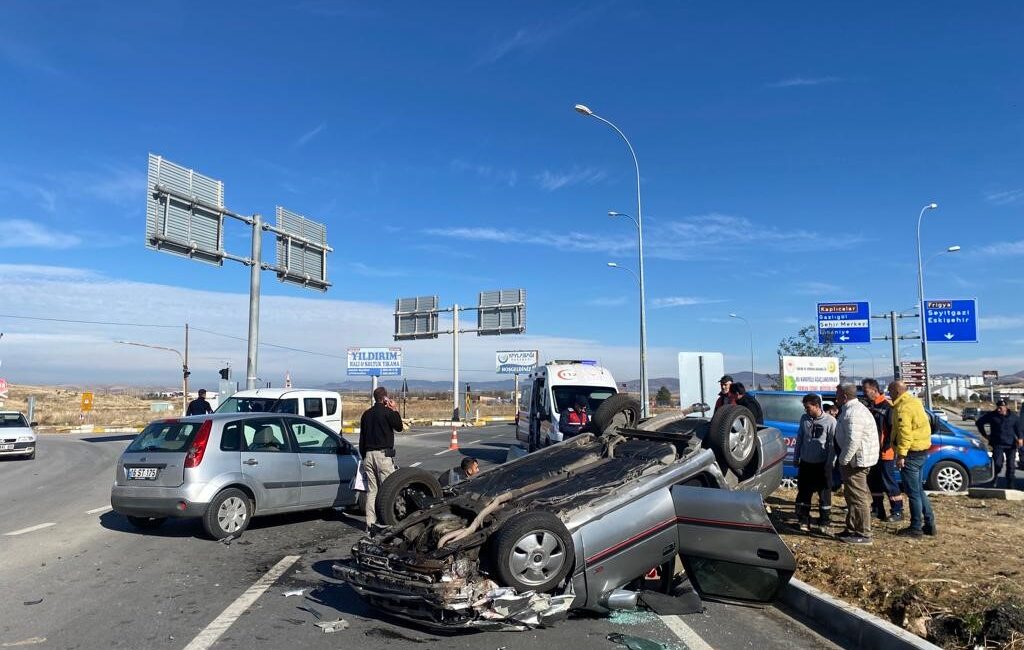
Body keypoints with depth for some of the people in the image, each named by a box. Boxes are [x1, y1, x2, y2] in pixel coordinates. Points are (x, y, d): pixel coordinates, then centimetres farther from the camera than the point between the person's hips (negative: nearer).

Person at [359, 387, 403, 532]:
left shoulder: (366, 414, 12)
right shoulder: (387, 412, -9)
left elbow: (362, 437, 16)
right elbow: (399, 427, 4)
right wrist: (395, 410, 7)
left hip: (368, 455, 6)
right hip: (383, 454, -6)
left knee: (371, 490, 9)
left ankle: (370, 524, 10)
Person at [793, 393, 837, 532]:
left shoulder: (830, 421, -9)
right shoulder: (804, 418, 4)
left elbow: (832, 444, -7)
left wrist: (830, 463, -11)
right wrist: (796, 458, 12)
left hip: (822, 464, -4)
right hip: (805, 463, 4)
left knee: (824, 493, 5)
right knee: (803, 492, 8)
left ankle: (823, 522, 17)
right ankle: (804, 521, 17)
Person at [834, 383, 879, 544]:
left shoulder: (853, 412, -20)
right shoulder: (855, 408, 16)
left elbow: (853, 440, -28)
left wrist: (843, 460, -20)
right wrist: (843, 459, 19)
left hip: (856, 460, -11)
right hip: (858, 459, 11)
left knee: (858, 497, -4)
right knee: (851, 495, 18)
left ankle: (864, 534, 2)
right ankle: (852, 528, 28)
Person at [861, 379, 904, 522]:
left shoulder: (887, 406, -15)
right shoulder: (870, 406, 12)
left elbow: (893, 428, -18)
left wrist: (887, 446, -18)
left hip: (885, 453, -9)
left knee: (888, 482, -2)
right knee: (873, 482, 14)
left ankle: (897, 511, 8)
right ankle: (877, 509, 24)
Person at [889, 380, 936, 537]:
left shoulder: (903, 407, -17)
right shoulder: (914, 402, 14)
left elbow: (904, 432, -24)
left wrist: (901, 455, -23)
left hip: (911, 452, -10)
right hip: (922, 449, 10)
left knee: (913, 492, -3)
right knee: (919, 489, 17)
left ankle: (916, 527, 3)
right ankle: (929, 524, 21)